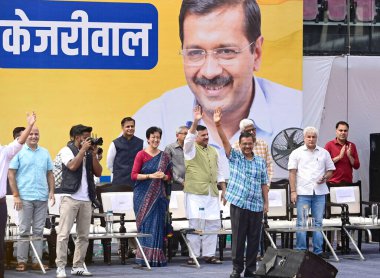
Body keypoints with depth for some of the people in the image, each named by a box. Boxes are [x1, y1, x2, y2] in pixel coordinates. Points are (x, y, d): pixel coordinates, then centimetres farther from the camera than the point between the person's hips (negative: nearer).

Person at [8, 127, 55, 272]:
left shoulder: (45, 153, 12)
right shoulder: (19, 152, 0)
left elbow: (50, 174, 15)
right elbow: (11, 174, -2)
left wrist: (51, 191, 3)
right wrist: (16, 195, -8)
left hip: (42, 198, 4)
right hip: (25, 198, -4)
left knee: (39, 231, 6)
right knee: (24, 231, -1)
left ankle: (37, 261, 10)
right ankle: (21, 261, 4)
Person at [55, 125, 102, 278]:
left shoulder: (89, 153, 14)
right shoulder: (67, 150, 1)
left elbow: (98, 172, 8)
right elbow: (73, 166, -16)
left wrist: (93, 154, -1)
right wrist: (83, 149, -9)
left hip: (86, 200, 5)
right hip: (70, 198, -5)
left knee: (83, 235, 5)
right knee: (64, 234, -8)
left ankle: (78, 266, 11)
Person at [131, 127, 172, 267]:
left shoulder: (164, 156, 10)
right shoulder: (141, 155, -1)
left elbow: (169, 176, 15)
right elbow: (134, 175, -6)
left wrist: (163, 176, -7)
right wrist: (151, 176, -15)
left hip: (158, 195, 3)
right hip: (143, 195, -3)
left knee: (157, 224, -1)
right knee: (145, 223, -5)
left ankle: (156, 257, 4)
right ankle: (144, 258, -1)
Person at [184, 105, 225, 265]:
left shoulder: (213, 151, 19)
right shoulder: (191, 149, 2)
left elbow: (219, 173, 23)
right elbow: (189, 138, -21)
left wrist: (224, 189, 15)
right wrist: (195, 122, -34)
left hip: (212, 193, 6)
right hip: (195, 192, -6)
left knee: (213, 223, 3)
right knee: (195, 223, -7)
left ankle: (208, 254, 11)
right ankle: (193, 255, -2)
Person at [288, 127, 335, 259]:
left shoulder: (324, 153, 12)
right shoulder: (297, 153, 5)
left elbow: (330, 170, 16)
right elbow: (292, 172, 1)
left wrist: (325, 177, -7)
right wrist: (293, 191, -7)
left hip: (319, 192, 2)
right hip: (303, 192, -2)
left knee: (318, 222, 5)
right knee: (301, 223, -2)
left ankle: (318, 250, 9)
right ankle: (301, 250, 2)